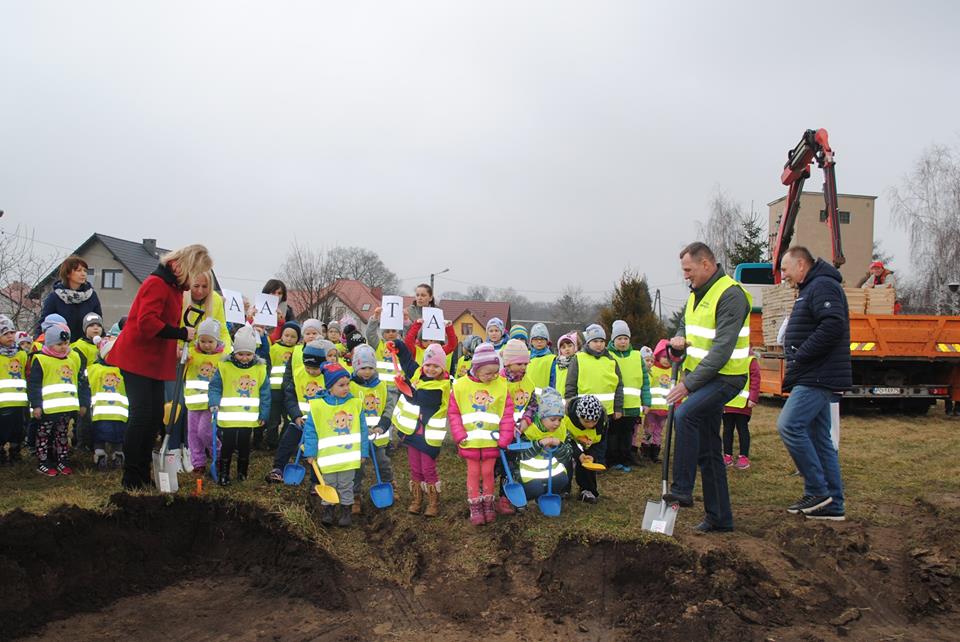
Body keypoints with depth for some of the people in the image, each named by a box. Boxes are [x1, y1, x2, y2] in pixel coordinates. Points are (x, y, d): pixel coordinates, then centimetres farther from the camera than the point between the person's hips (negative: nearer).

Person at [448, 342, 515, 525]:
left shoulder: (501, 385, -8)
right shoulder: (461, 386, -8)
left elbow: (507, 414, -5)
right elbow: (453, 413, -2)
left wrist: (504, 439, -8)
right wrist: (460, 436, -9)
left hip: (492, 440, 0)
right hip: (470, 440, 0)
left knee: (488, 472, 11)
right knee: (473, 473, 9)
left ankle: (488, 504, 28)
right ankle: (475, 508, 20)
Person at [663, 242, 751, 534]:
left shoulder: (730, 295, -17)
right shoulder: (697, 293, 12)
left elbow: (721, 349, -23)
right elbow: (685, 327, 23)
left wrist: (689, 384, -24)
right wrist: (678, 341, -3)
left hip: (725, 377, -9)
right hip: (701, 376, 9)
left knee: (685, 415, -31)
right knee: (708, 449, 11)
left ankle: (681, 489, -22)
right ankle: (719, 518, 20)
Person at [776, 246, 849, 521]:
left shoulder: (822, 286, -11)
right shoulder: (811, 289, 23)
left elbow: (832, 326, -25)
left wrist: (799, 358, -20)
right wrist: (796, 365, 12)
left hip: (817, 378, -11)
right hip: (814, 378, 11)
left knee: (789, 426, -16)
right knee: (819, 439, 10)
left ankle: (818, 490, -7)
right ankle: (832, 505, 15)